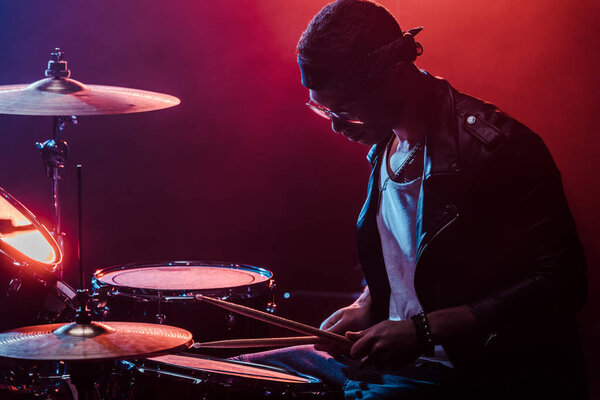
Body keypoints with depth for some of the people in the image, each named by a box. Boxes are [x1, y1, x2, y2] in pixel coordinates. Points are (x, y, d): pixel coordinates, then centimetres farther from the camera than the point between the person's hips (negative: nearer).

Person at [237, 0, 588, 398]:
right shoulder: (385, 145, 7)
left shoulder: (497, 148, -21)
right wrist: (367, 307, 4)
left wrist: (423, 331, -25)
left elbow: (560, 286, -23)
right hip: (394, 350, 8)